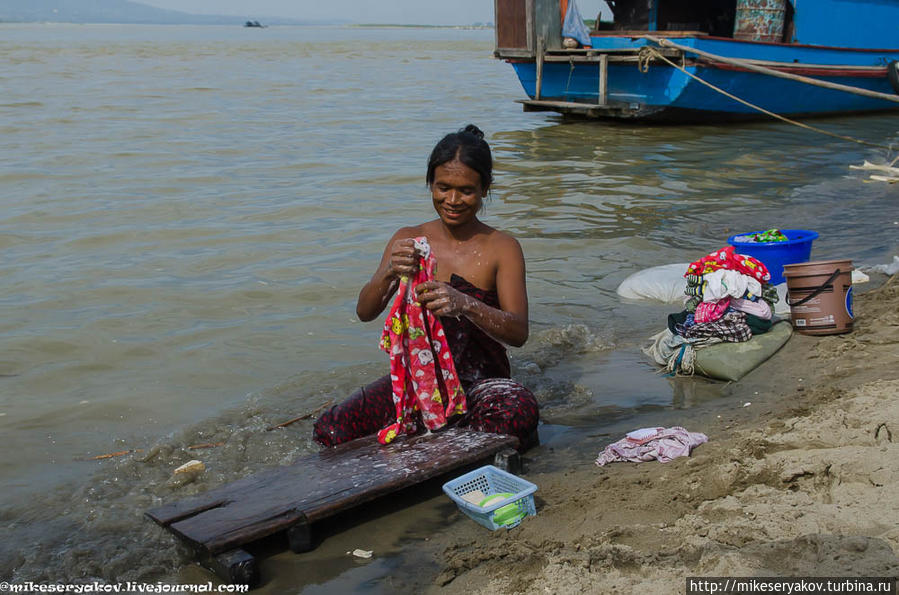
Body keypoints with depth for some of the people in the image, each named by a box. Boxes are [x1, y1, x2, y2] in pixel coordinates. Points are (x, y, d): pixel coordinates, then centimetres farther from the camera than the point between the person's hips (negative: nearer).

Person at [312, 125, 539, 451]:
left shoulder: (503, 248, -4)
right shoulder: (409, 240, 4)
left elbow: (518, 333, -15)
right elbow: (365, 312, -5)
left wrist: (465, 305, -34)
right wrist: (389, 273, -27)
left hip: (481, 379, -2)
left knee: (519, 411, -38)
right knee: (330, 430, -22)